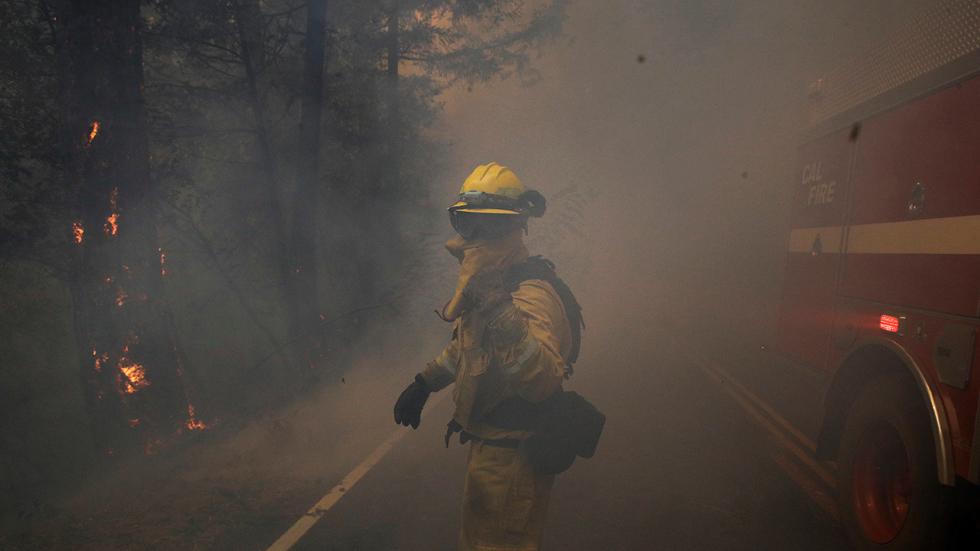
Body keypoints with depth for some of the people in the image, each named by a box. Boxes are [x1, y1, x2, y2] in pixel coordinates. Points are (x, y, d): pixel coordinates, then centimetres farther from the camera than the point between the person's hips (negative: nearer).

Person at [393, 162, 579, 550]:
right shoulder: (487, 282, 5)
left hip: (513, 456, -10)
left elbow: (545, 381, -43)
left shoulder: (531, 293, -28)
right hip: (488, 443, 10)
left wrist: (502, 314, -52)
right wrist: (424, 383, 23)